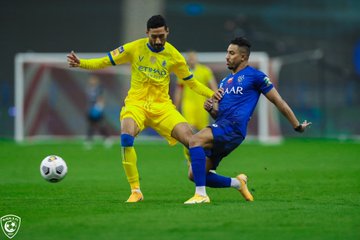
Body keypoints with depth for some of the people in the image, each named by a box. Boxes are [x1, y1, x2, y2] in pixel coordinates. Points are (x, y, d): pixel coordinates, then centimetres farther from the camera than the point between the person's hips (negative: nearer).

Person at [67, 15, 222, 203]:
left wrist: (211, 94, -5)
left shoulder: (173, 56, 1)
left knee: (189, 139, -18)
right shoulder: (134, 48, -2)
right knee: (126, 137, -31)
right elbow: (104, 62, 3)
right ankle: (135, 191, -21)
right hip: (136, 103, -1)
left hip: (162, 106, 1)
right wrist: (80, 63, -13)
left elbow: (191, 82, 11)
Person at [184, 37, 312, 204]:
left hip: (233, 128, -8)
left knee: (195, 140, -32)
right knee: (194, 175, -2)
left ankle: (201, 195, -33)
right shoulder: (225, 82, 27)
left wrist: (298, 126, 11)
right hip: (220, 127, 8)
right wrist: (210, 108, 5)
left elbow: (278, 102, 7)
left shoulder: (255, 76, 4)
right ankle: (237, 183, 18)